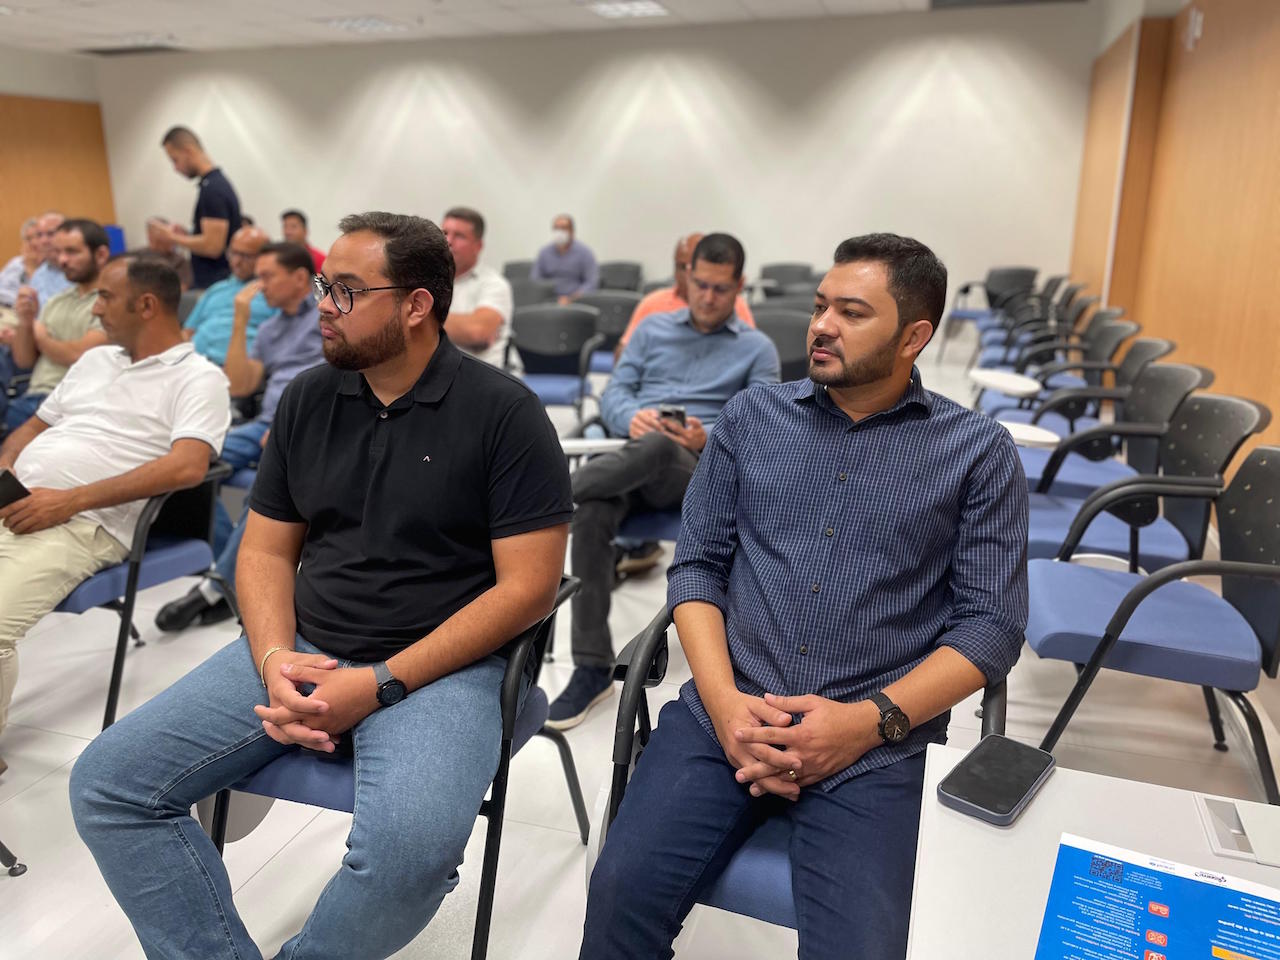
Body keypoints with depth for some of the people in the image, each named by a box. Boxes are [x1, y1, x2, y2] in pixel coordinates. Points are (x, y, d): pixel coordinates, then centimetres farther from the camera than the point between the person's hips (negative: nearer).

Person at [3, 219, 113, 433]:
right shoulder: (56, 302, 21)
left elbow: (80, 354, -13)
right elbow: (24, 361, 19)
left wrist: (41, 338, 8)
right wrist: (25, 323, 0)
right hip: (32, 397, 7)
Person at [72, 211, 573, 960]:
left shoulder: (504, 412, -8)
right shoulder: (308, 399, 9)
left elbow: (528, 585, -12)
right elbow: (266, 551, 12)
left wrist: (380, 685, -17)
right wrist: (274, 658, -9)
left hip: (439, 663, -5)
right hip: (300, 647, 6)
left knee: (410, 847, -31)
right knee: (107, 783, -7)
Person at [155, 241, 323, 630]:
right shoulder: (269, 329, 24)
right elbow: (239, 386, 14)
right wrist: (240, 322, 10)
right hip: (267, 424, 7)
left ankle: (218, 587, -25)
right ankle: (238, 578, -14)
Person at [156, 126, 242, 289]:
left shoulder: (212, 189, -17)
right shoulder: (216, 182, 14)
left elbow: (212, 246, -23)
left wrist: (174, 237, -10)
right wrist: (185, 234, 12)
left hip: (211, 287, -10)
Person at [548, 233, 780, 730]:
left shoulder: (757, 349, 13)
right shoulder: (653, 328, 22)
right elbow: (613, 393, 14)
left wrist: (707, 439, -18)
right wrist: (632, 417, -11)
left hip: (697, 469, -2)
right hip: (631, 458, 3)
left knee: (658, 447, -41)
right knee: (592, 514, -33)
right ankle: (592, 667, -25)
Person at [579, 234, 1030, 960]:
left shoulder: (978, 452, 2)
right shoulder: (751, 417, 9)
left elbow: (992, 624, -1)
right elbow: (697, 566, 7)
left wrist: (869, 721, -13)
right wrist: (723, 700, -8)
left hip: (873, 746, -1)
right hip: (729, 713, 2)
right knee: (623, 893, -17)